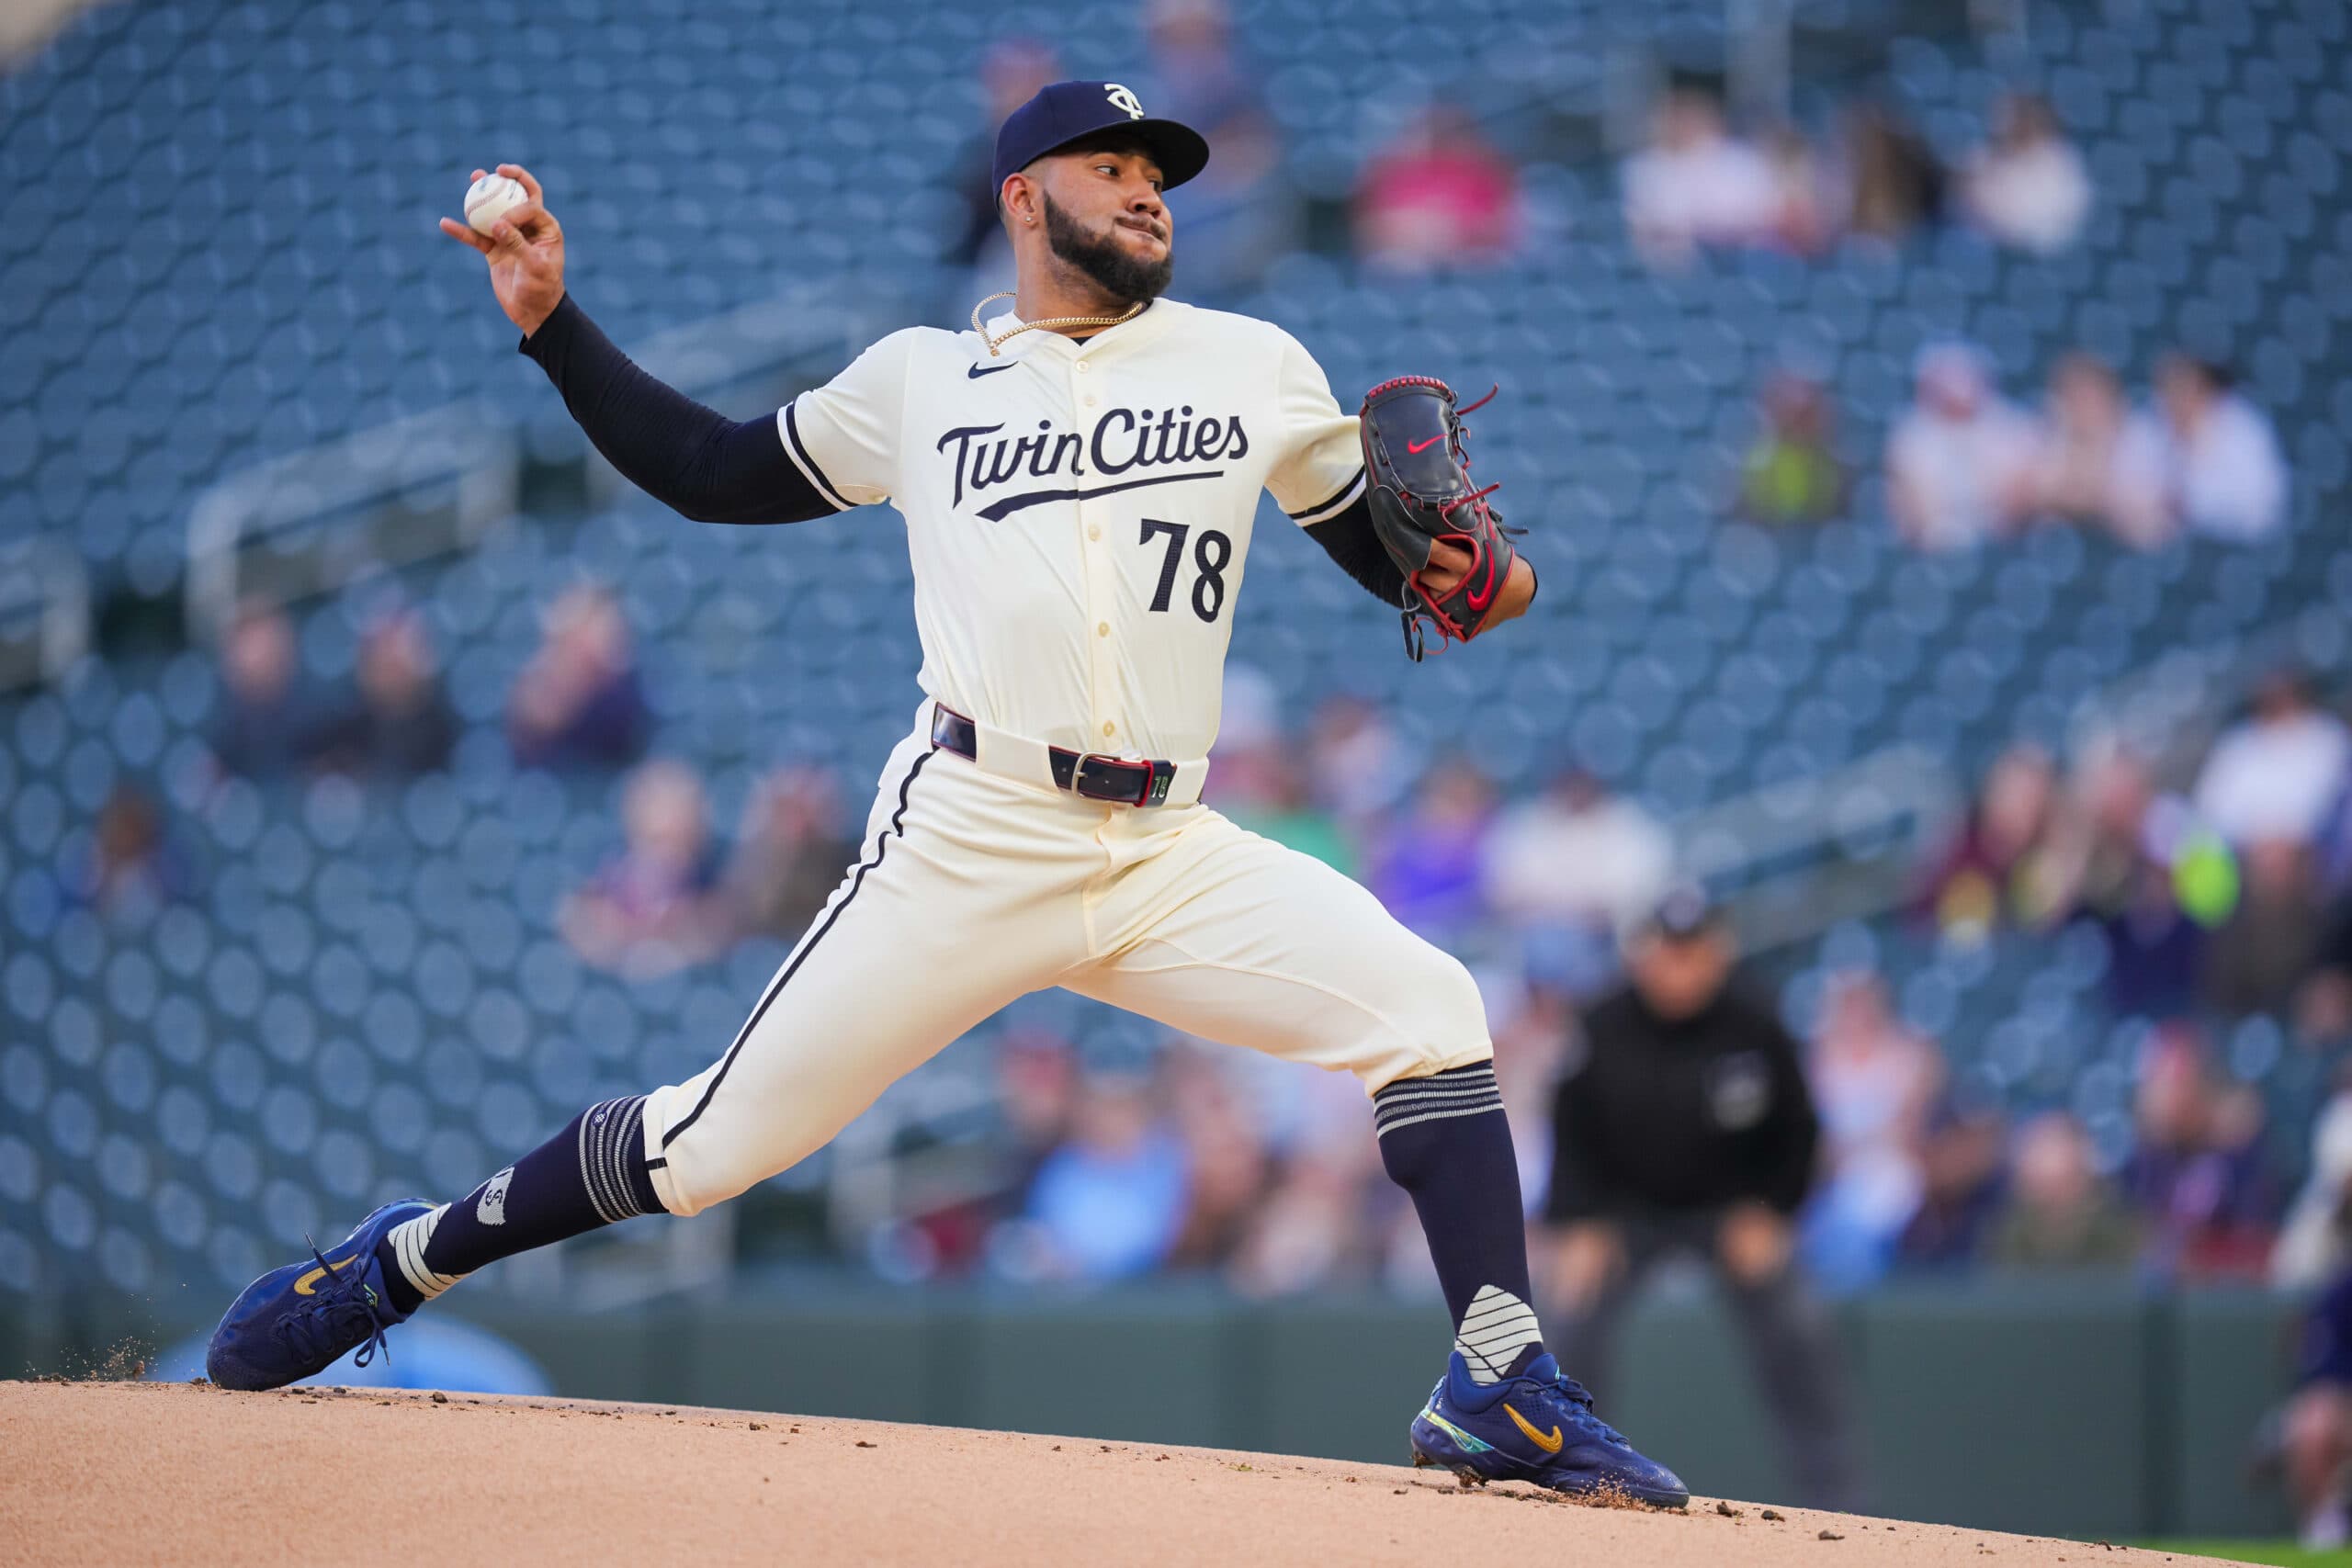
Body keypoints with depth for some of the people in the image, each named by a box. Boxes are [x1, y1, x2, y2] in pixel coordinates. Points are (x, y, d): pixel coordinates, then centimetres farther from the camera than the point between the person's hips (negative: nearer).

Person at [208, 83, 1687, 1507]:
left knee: (1427, 1011, -17)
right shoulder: (923, 378, 12)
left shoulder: (1253, 365, 13)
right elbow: (716, 471, 19)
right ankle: (402, 1261, 17)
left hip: (1170, 856, 2)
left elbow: (1390, 548, 17)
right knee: (719, 1138, -3)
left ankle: (1501, 1386, -13)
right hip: (967, 851, -2)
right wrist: (553, 323, 13)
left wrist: (1473, 577, -6)